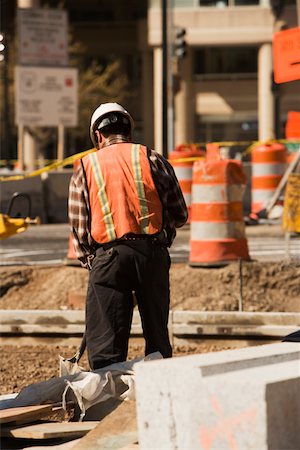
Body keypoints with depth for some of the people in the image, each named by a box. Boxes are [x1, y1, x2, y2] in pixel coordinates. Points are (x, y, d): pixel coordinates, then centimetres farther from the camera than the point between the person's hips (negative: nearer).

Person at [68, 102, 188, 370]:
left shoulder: (85, 169, 8)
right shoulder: (153, 159, 8)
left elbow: (79, 228, 5)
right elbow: (180, 215, 7)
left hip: (108, 256, -1)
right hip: (153, 254, 1)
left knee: (105, 346, 0)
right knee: (157, 337, 13)